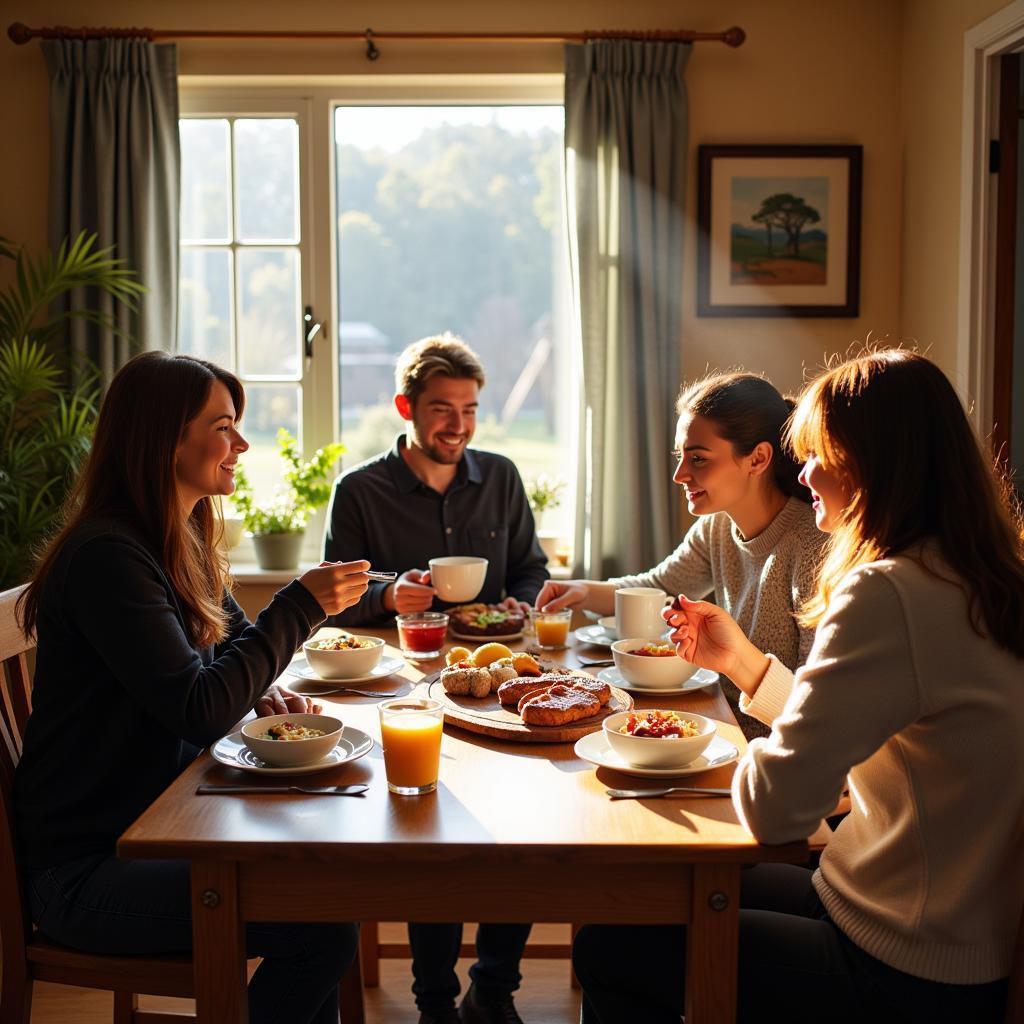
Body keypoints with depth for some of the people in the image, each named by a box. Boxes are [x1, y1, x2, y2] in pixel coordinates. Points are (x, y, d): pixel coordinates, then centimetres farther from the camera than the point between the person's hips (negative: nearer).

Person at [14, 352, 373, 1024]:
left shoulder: (184, 541, 8)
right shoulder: (106, 557, -21)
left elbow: (232, 639, 22)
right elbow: (199, 711, -27)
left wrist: (266, 693, 0)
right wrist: (302, 605, -22)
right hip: (84, 871, -9)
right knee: (324, 926, -18)